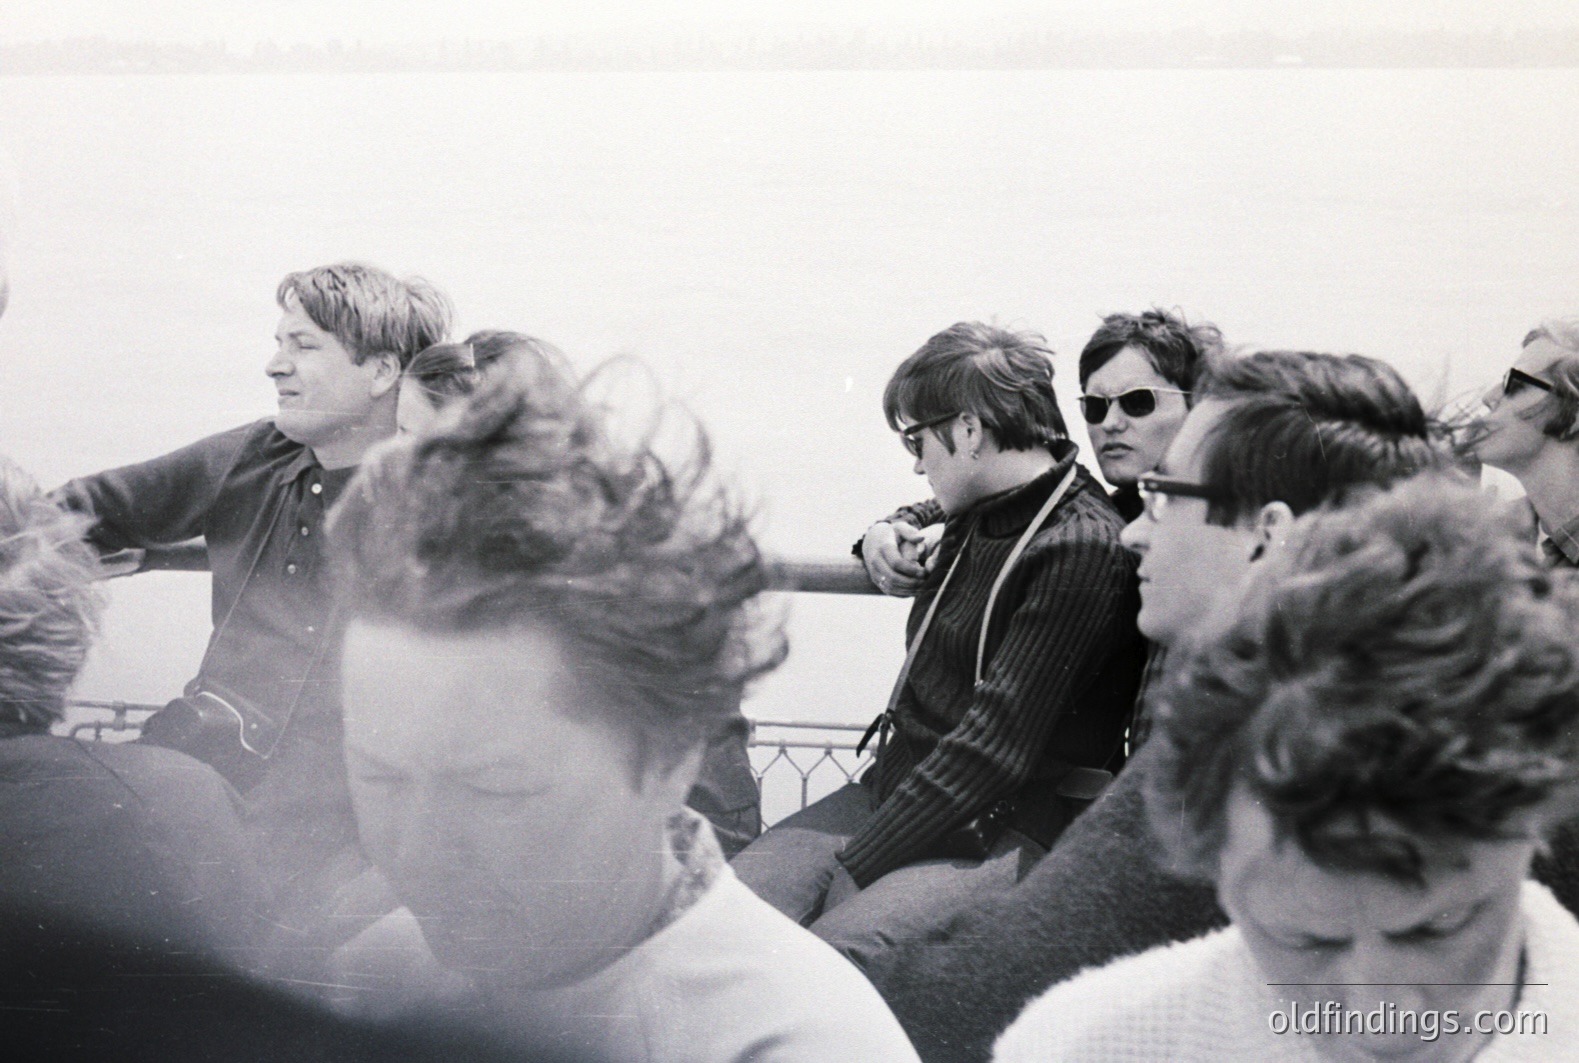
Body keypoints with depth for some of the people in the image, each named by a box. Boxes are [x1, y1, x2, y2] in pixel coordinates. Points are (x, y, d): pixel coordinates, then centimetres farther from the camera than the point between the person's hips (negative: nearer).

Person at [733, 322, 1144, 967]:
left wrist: (854, 866, -21)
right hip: (890, 790, 9)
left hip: (1004, 834, -9)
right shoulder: (980, 515, 13)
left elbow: (994, 748, -21)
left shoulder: (1082, 550, -14)